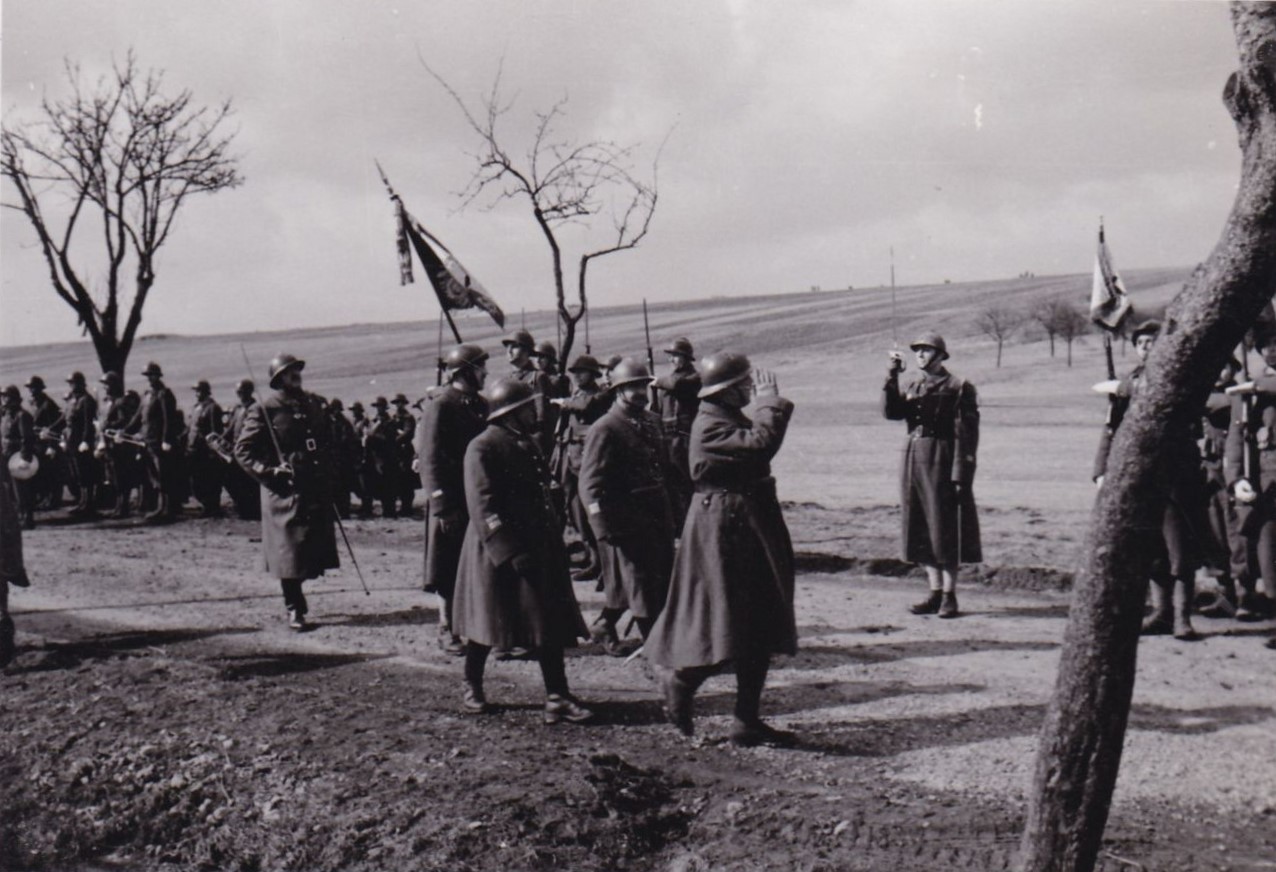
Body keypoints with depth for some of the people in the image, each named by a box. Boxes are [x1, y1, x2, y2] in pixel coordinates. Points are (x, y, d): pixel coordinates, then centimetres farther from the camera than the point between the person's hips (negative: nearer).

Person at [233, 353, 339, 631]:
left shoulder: (314, 404, 11)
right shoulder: (263, 410, -6)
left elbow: (328, 441, 22)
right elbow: (242, 449, -6)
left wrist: (328, 477, 12)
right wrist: (268, 472, -17)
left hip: (316, 490, 6)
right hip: (285, 492, -6)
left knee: (314, 548, 10)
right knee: (289, 551, -2)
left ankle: (296, 596, 30)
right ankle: (294, 608, 9)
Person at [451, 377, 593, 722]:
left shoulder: (529, 444, 13)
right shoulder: (482, 448, -13)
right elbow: (482, 506, -19)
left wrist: (555, 543, 13)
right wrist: (510, 551, -25)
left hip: (538, 548, 8)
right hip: (495, 550, -7)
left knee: (551, 624, 1)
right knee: (485, 625, 6)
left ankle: (557, 697, 3)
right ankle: (472, 687, 26)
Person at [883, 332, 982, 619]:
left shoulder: (959, 388, -4)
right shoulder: (912, 386, 15)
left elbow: (966, 434, -8)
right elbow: (891, 412, -1)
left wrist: (961, 474, -14)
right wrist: (892, 376, -10)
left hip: (941, 461, -6)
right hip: (912, 459, 6)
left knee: (945, 529, -3)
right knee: (920, 530, 8)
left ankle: (949, 596, 5)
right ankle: (935, 593, 17)